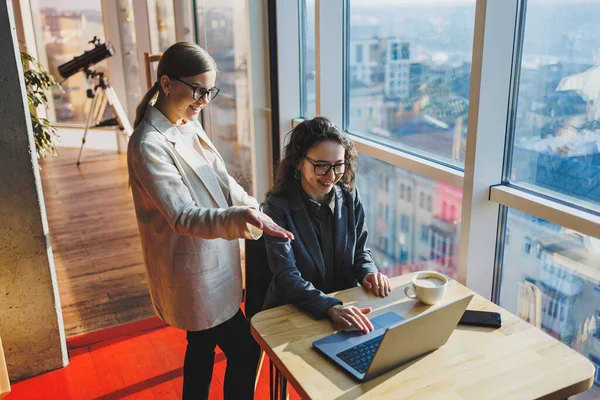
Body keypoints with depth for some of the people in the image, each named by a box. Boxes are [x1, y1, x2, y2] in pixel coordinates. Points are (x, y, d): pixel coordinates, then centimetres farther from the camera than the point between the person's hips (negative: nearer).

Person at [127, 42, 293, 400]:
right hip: (192, 272, -8)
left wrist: (256, 210, 0)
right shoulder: (149, 145, -23)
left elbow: (221, 177, 12)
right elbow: (183, 216, -30)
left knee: (203, 344, 22)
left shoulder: (189, 125, 4)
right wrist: (236, 219, -47)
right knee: (245, 351, 3)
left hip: (209, 261, 8)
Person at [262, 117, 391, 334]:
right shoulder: (277, 207, -14)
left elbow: (360, 251, 11)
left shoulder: (350, 197, -1)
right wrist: (331, 307, -34)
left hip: (346, 303, 4)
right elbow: (287, 277, -20)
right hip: (293, 310, -3)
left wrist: (368, 273, -11)